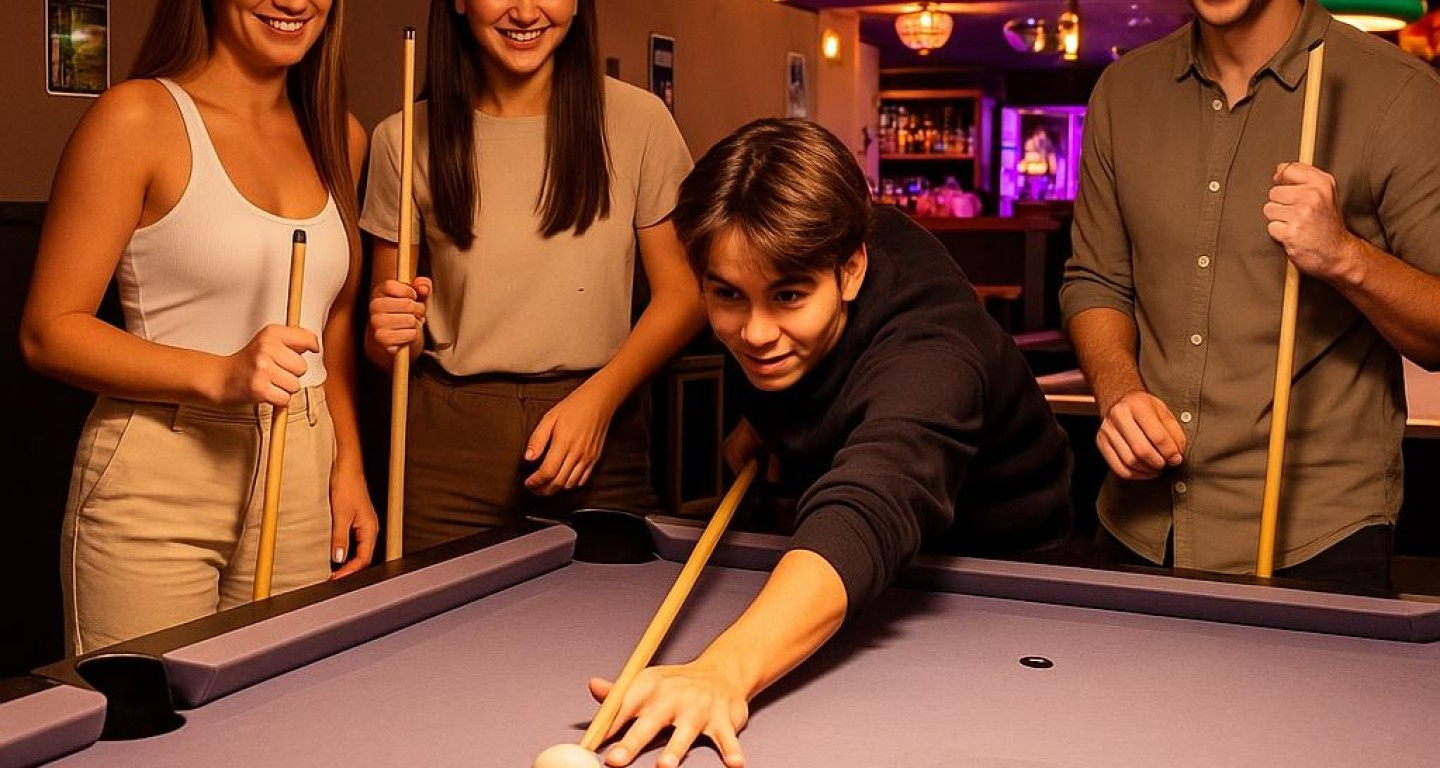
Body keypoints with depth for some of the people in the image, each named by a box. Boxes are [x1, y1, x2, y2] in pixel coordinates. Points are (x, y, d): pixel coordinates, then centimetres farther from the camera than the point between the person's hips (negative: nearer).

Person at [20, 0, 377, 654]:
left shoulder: (341, 137, 11)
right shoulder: (137, 116, -7)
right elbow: (48, 332, -9)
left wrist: (348, 464, 8)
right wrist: (219, 375, -21)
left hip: (303, 485, 5)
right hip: (156, 484, -5)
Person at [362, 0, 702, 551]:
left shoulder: (637, 119, -2)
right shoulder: (406, 140, 1)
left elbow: (683, 292, -1)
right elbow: (385, 339, 7)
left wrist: (600, 396, -14)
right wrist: (393, 334, -16)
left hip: (599, 443, 0)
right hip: (452, 445, 1)